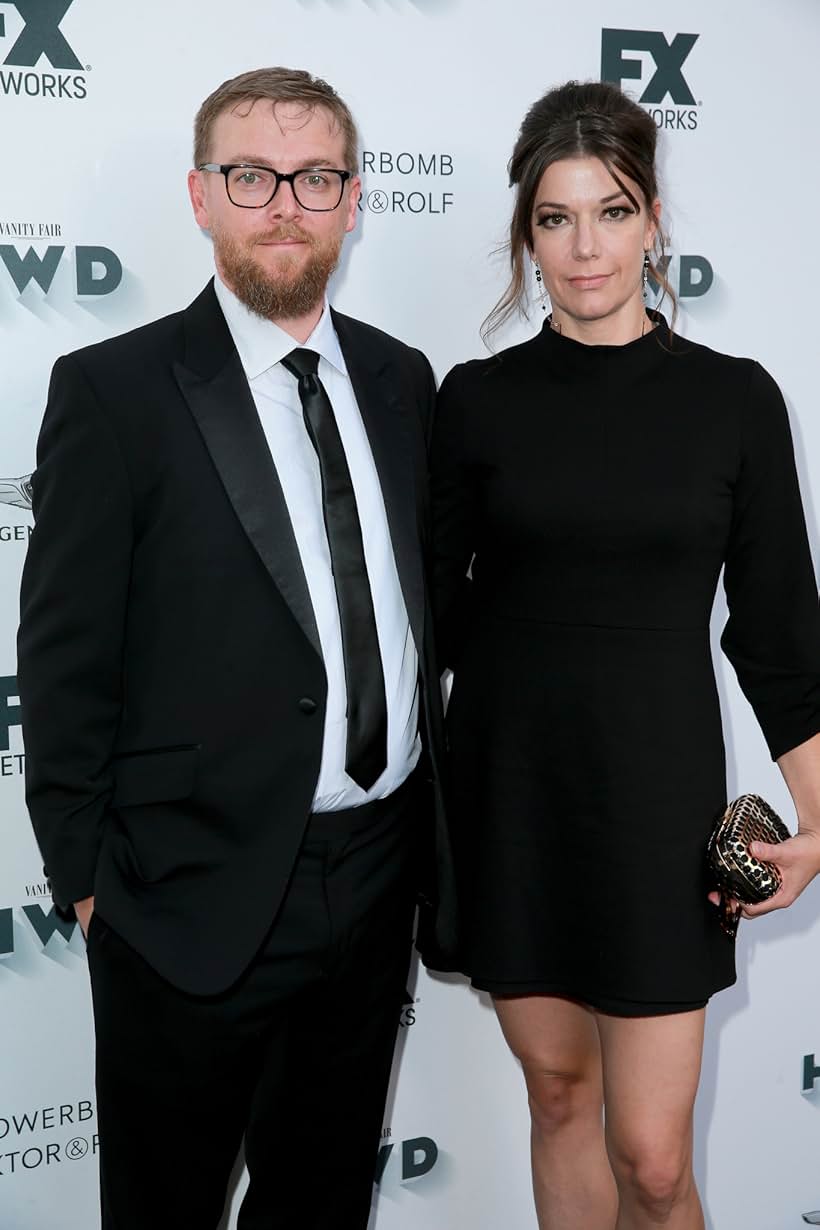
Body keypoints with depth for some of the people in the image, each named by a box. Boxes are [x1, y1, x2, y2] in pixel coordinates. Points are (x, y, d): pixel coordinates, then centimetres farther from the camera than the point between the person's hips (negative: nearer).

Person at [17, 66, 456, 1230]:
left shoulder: (399, 380, 6)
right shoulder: (113, 390, -11)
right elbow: (65, 655, -9)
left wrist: (426, 817, 11)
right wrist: (87, 877, -7)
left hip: (380, 871, 5)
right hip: (199, 897, -4)